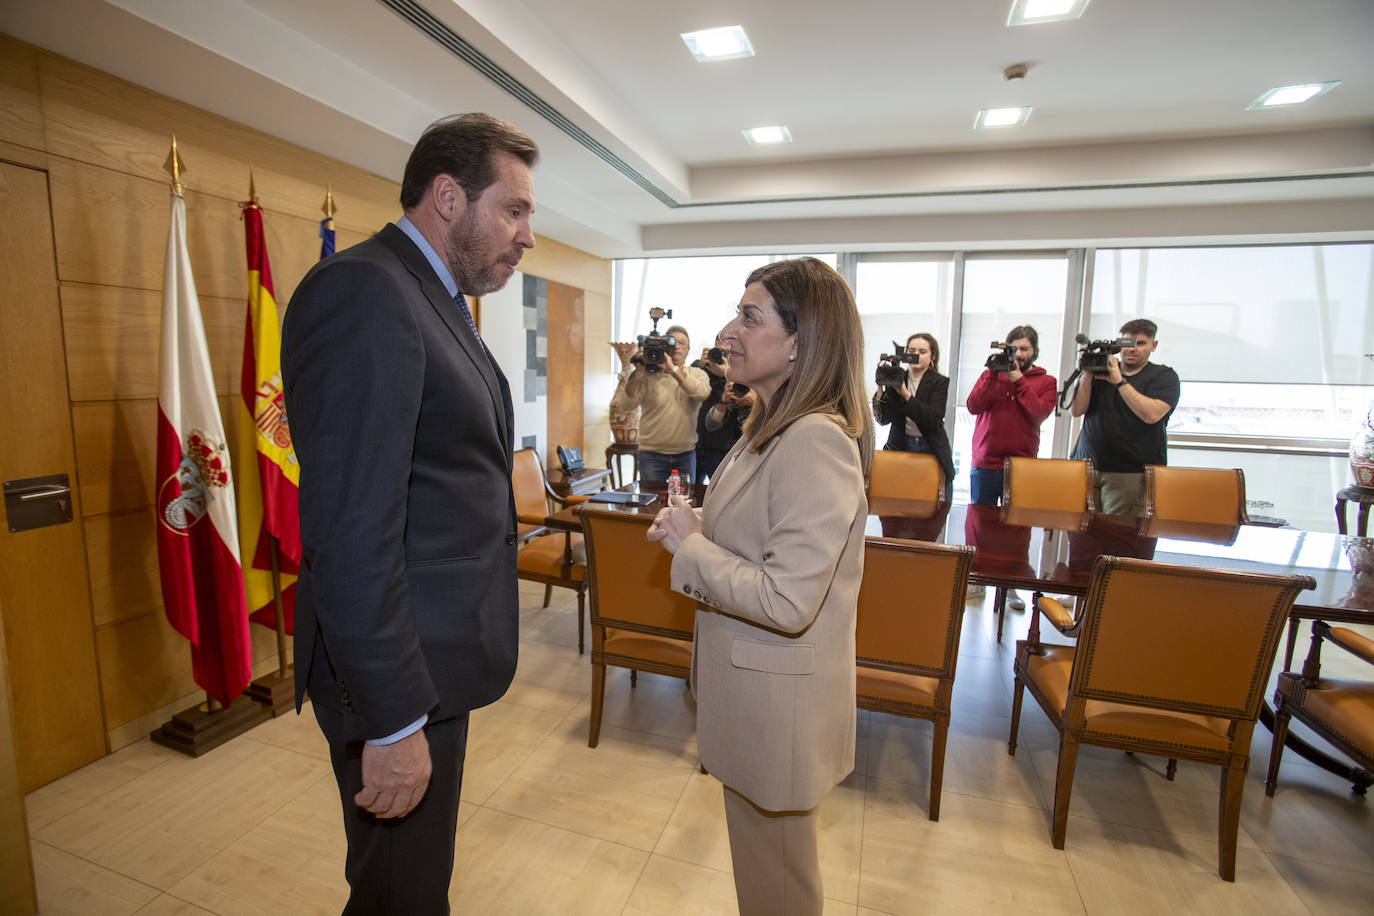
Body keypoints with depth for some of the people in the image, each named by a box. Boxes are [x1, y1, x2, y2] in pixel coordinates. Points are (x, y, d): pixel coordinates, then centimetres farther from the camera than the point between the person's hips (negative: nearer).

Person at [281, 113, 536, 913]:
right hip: (399, 674, -9)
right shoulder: (362, 291, -20)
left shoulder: (437, 301, 11)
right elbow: (350, 533, -26)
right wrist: (392, 722, -21)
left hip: (439, 656, 9)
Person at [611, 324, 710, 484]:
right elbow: (625, 405, -12)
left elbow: (702, 392, -19)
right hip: (652, 454, -2)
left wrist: (673, 370, -25)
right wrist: (638, 372, -22)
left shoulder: (696, 374, 5)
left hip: (686, 454, 2)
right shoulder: (649, 374, -2)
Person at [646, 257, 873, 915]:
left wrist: (689, 546, -19)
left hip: (777, 698, -9)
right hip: (749, 681, 9)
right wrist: (695, 528, -2)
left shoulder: (817, 441, -27)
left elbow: (785, 601, -30)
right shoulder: (772, 427, 5)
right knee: (760, 853, 30)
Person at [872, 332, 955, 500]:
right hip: (901, 447, 1)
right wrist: (881, 388, -13)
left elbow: (933, 420, -14)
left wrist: (905, 394, -20)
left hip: (931, 449, -1)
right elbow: (883, 419, -2)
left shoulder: (939, 382, 0)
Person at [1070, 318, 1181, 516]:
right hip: (1086, 469, 3)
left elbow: (1151, 415, -12)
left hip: (1130, 474, -2)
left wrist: (1119, 381, -11)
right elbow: (1077, 410, 4)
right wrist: (1087, 375, -6)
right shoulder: (1101, 370, 15)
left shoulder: (1164, 376, 7)